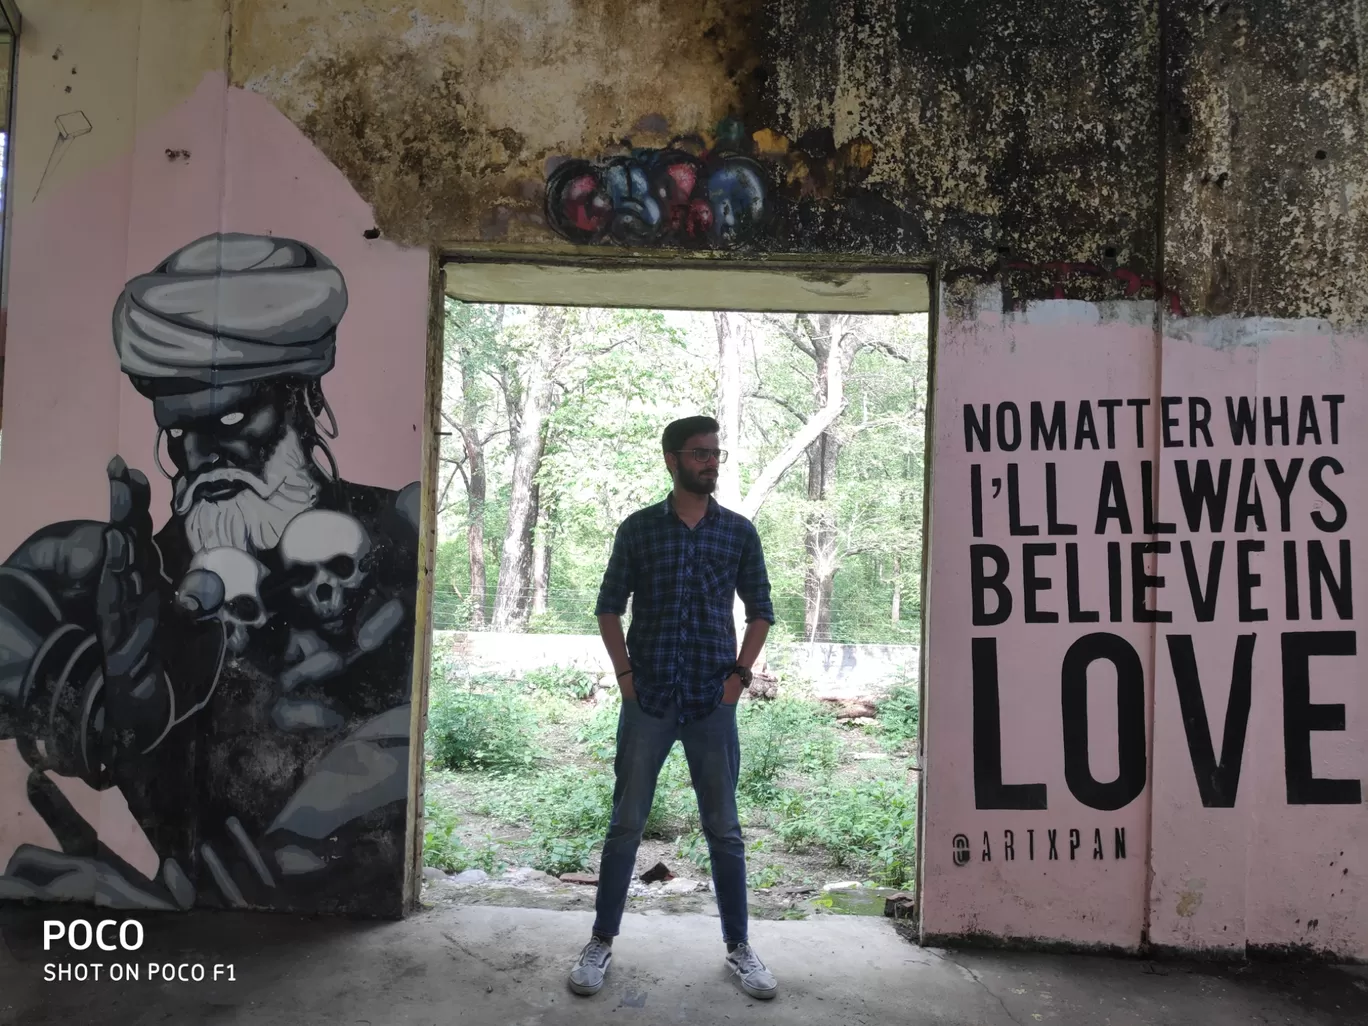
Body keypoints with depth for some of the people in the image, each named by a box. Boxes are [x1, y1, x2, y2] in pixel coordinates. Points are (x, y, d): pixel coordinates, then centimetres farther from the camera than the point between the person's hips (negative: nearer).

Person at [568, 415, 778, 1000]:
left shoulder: (739, 532, 3)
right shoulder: (637, 528, 1)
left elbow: (760, 610, 10)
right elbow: (609, 607, 5)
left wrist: (740, 675, 1)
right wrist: (624, 674, -3)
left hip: (714, 702, 1)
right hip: (647, 700, -1)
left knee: (723, 828, 9)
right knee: (626, 823, 8)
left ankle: (738, 947, 23)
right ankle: (602, 942, 23)